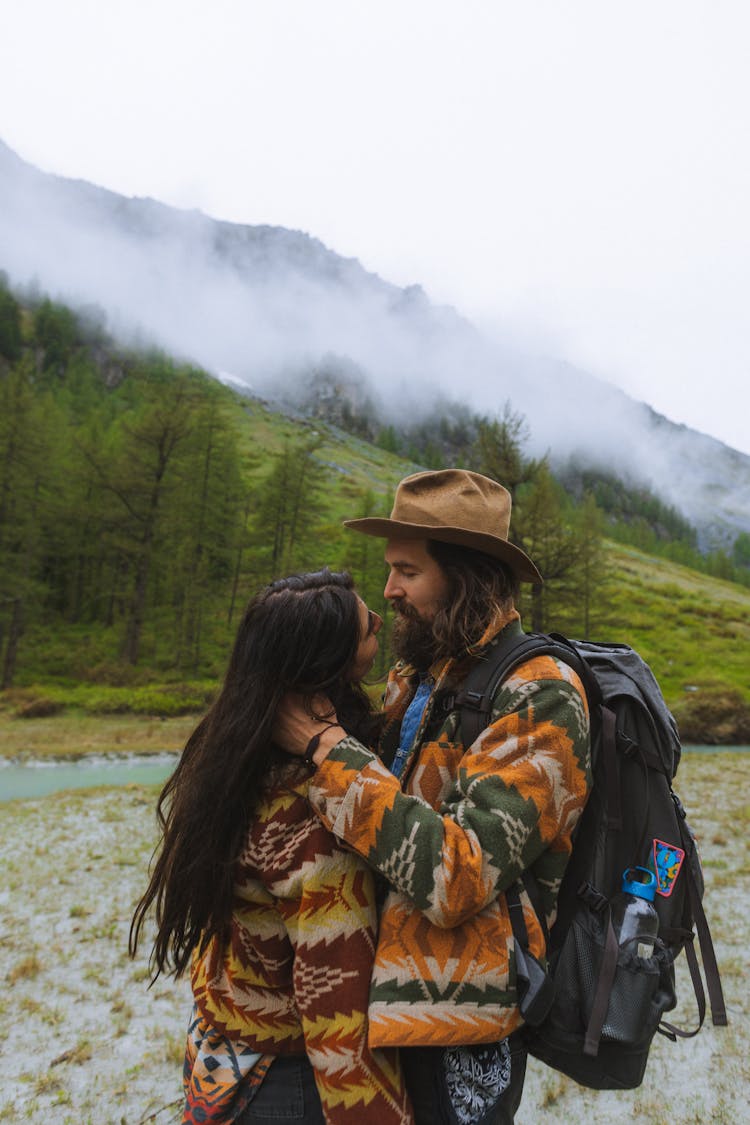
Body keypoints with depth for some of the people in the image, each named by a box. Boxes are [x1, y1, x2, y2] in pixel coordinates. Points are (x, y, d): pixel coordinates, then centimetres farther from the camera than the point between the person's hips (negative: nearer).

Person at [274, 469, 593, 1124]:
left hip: (460, 1034, -7)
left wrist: (329, 748, -26)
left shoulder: (539, 700, -22)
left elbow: (455, 878, -29)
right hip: (390, 990, 7)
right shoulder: (416, 677, 1)